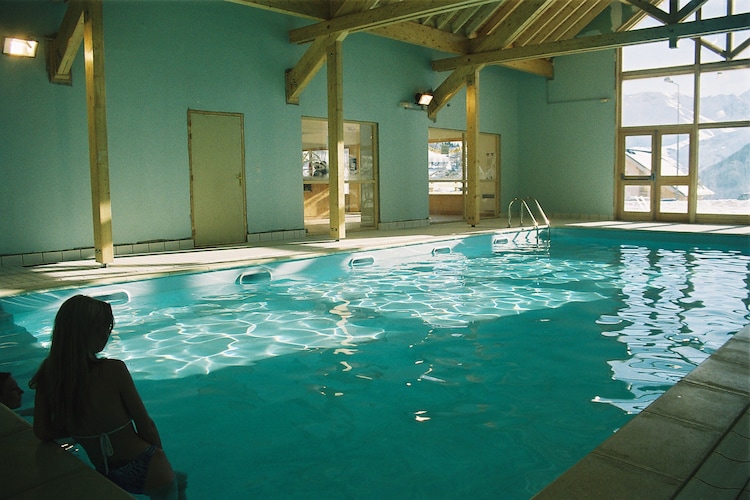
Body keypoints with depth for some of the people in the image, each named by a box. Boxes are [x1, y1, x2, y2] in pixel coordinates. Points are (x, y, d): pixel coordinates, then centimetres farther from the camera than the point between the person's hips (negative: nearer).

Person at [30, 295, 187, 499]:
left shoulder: (48, 373, -9)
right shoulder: (113, 370, -25)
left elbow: (43, 432, -3)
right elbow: (146, 426, -16)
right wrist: (159, 455, 0)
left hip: (107, 478, 6)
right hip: (145, 472, -6)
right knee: (179, 481, 28)